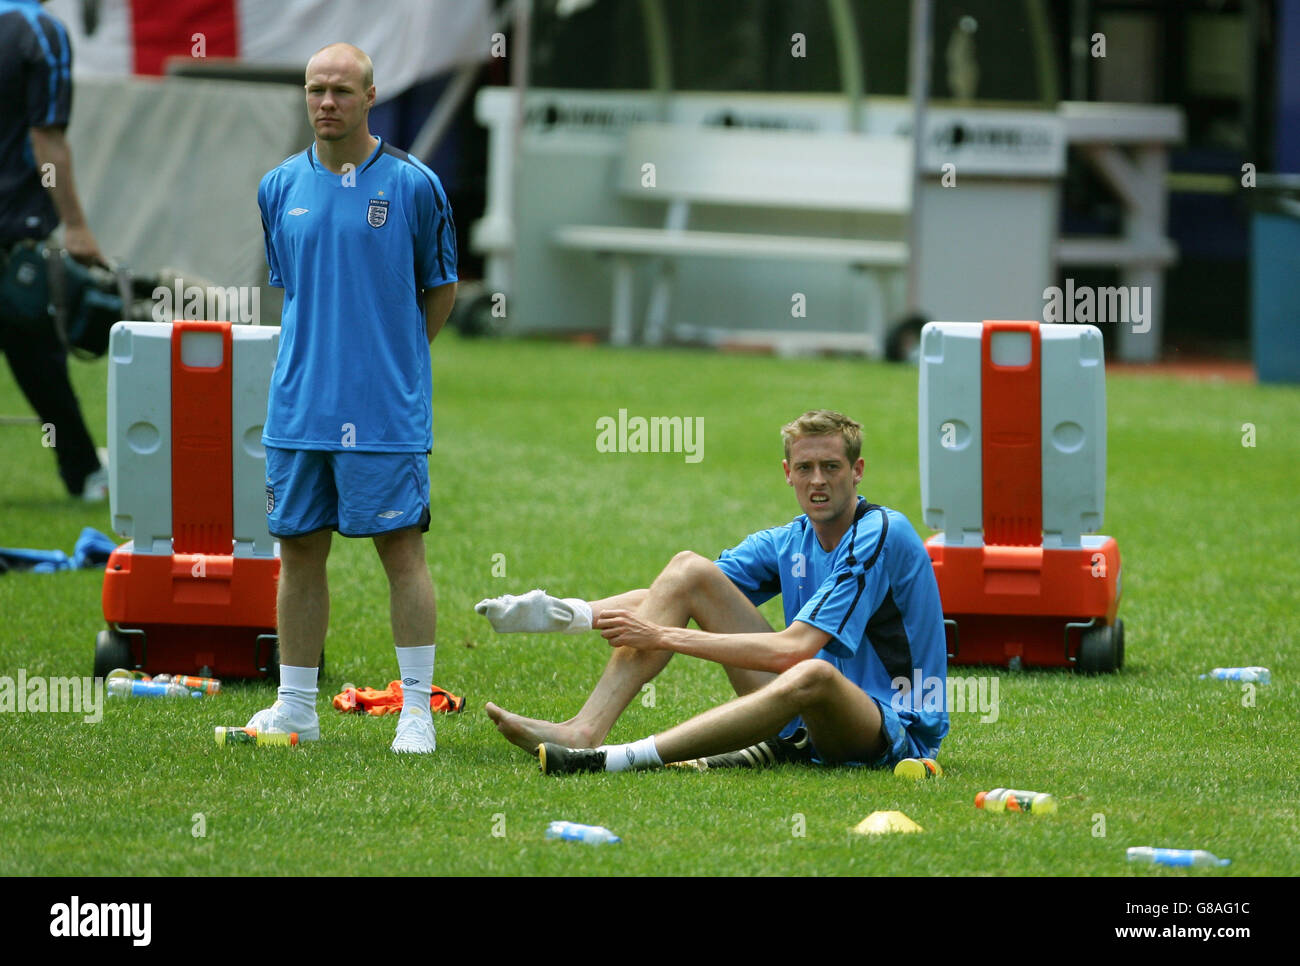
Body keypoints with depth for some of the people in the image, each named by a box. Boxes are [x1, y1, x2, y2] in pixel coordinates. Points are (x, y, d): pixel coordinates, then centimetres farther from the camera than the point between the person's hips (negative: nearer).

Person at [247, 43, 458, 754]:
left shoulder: (413, 185, -3)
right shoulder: (279, 188, 8)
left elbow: (441, 288, 7)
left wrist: (392, 361, 5)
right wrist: (319, 357, 13)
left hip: (386, 412, -4)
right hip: (298, 406, 4)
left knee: (402, 550, -4)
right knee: (298, 552, 8)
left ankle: (415, 709, 0)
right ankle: (295, 708, 16)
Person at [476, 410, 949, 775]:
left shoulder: (882, 536, -16)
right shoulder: (788, 542, 9)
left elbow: (791, 649, -24)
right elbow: (678, 589, 7)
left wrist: (665, 636, -22)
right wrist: (585, 613, -13)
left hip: (890, 731, -7)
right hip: (803, 728, 7)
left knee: (813, 675, -44)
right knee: (690, 568, 0)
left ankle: (618, 758, -51)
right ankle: (585, 730, -20)